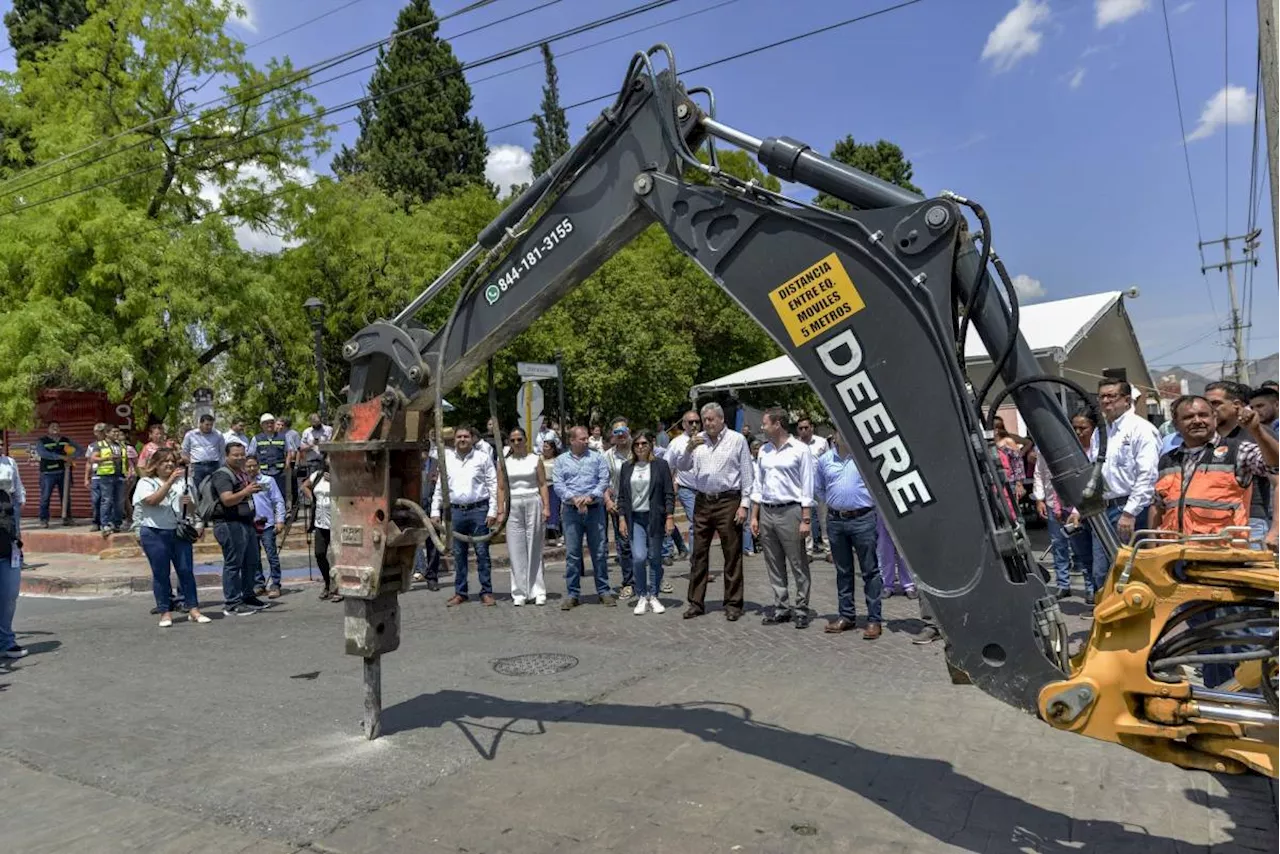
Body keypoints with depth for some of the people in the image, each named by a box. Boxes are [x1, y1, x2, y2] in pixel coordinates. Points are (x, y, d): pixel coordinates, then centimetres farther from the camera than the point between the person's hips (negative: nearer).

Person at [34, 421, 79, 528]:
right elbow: (43, 453, -17)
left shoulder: (66, 440, 13)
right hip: (48, 473, -3)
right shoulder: (42, 441, 0)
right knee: (45, 497, -5)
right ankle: (44, 520, 0)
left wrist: (71, 457, -9)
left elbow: (79, 449, 12)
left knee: (65, 497, 7)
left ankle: (67, 518, 15)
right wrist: (61, 457, -24)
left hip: (64, 472, 4)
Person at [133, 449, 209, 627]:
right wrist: (170, 481, -24)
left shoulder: (181, 481, 13)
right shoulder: (145, 482, 2)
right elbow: (153, 501, -18)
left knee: (186, 570, 1)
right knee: (161, 573, 2)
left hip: (179, 531, 3)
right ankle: (165, 612, 9)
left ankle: (193, 610, 5)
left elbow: (191, 509, 13)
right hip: (154, 534, -3)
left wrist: (190, 502, -11)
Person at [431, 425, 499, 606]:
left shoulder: (483, 457, 2)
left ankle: (486, 592, 8)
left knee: (482, 552, 1)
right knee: (458, 554, 8)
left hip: (478, 510, -3)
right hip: (455, 511, 3)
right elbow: (439, 487, 13)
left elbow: (493, 485, 0)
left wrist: (493, 511, -6)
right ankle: (460, 592, 18)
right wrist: (435, 511, 7)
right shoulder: (447, 459, 10)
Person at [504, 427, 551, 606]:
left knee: (534, 549, 2)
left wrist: (546, 507, -6)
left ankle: (538, 591, 9)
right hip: (513, 506, 1)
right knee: (516, 550, 1)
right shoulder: (505, 462, 8)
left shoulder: (535, 459, 5)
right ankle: (519, 593, 8)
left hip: (533, 503, -1)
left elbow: (543, 484, 3)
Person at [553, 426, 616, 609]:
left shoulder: (597, 457, 7)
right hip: (570, 511, 0)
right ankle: (571, 594, 11)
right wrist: (573, 498, -15)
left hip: (594, 509, 0)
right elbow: (557, 484, -1)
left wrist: (590, 496, -15)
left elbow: (604, 480, -1)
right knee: (572, 554, 3)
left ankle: (604, 591, 15)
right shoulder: (561, 460, 8)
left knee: (599, 552, 4)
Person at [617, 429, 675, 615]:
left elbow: (669, 494, 0)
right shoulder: (627, 467, 10)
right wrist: (622, 518, 3)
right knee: (639, 557, -11)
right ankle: (641, 597, 6)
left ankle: (653, 596, 19)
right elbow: (622, 495, 11)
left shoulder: (661, 465, 1)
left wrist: (669, 517, -7)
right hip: (635, 518, 1)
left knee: (655, 559, 4)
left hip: (655, 518, -1)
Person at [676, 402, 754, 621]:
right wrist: (689, 449, -14)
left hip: (728, 502, -4)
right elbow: (683, 467, 5)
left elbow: (747, 474, -1)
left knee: (732, 554, 2)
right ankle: (696, 602, 17)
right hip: (702, 502, 4)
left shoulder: (737, 440, -1)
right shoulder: (698, 440, 9)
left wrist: (744, 504, -7)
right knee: (698, 553, 8)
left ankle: (733, 604, 12)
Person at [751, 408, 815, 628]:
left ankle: (801, 609, 9)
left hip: (790, 511, -6)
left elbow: (807, 487, -6)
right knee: (774, 565, 10)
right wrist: (754, 516, 11)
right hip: (766, 512, 6)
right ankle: (781, 607, 19)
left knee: (798, 564, 0)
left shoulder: (799, 450, -5)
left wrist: (806, 519, -11)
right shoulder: (764, 450, 12)